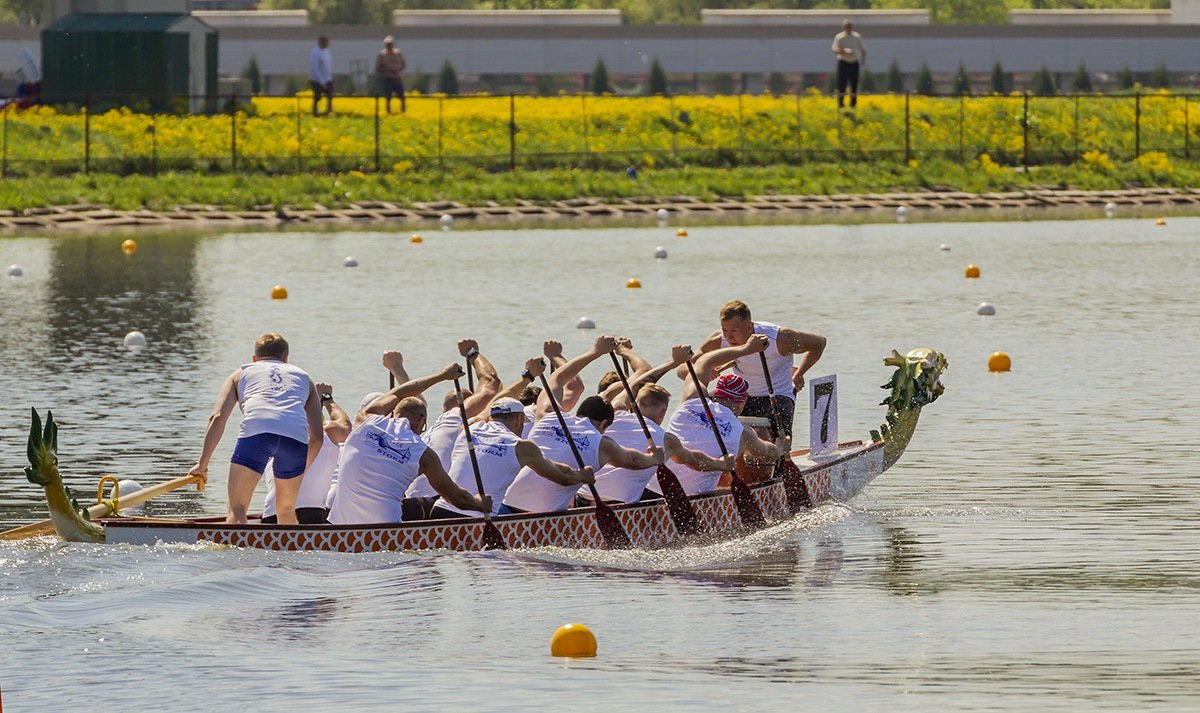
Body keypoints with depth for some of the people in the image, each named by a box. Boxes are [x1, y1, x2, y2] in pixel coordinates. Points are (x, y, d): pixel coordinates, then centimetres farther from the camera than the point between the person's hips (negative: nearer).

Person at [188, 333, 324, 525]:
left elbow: (218, 417, 15)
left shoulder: (241, 374, 31)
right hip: (297, 436, 2)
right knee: (286, 511, 20)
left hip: (256, 430, -2)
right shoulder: (303, 377, 36)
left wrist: (202, 464, 15)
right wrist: (302, 473, 41)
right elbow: (317, 437, 28)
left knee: (237, 509, 0)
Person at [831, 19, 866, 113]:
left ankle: (853, 106, 12)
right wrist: (845, 51, -31)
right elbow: (835, 50, -14)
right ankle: (840, 105, -1)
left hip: (854, 63, 3)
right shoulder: (839, 37, -3)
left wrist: (863, 59, -2)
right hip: (844, 63, -3)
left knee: (854, 86, 3)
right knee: (842, 85, -7)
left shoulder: (857, 37, 8)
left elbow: (862, 49, 16)